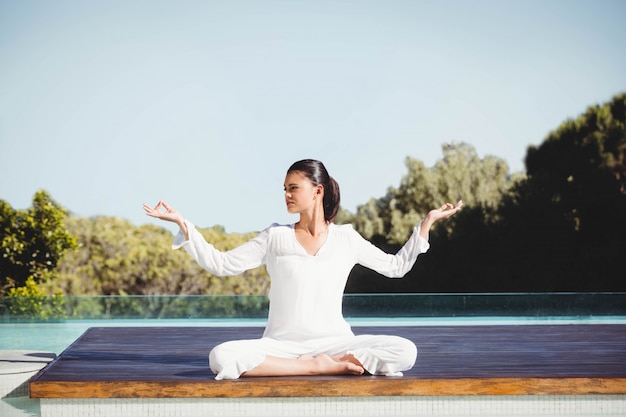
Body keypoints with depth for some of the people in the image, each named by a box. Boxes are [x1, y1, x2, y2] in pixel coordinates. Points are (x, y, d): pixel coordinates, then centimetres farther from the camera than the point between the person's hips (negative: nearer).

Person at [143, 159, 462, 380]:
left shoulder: (346, 238, 7)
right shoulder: (275, 237, 6)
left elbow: (396, 266, 16)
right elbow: (220, 264, 6)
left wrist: (427, 222, 10)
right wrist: (182, 224, -1)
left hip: (333, 342, 0)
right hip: (281, 344, 0)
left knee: (404, 352, -26)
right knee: (221, 358, -32)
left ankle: (325, 363, -17)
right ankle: (319, 367, -24)